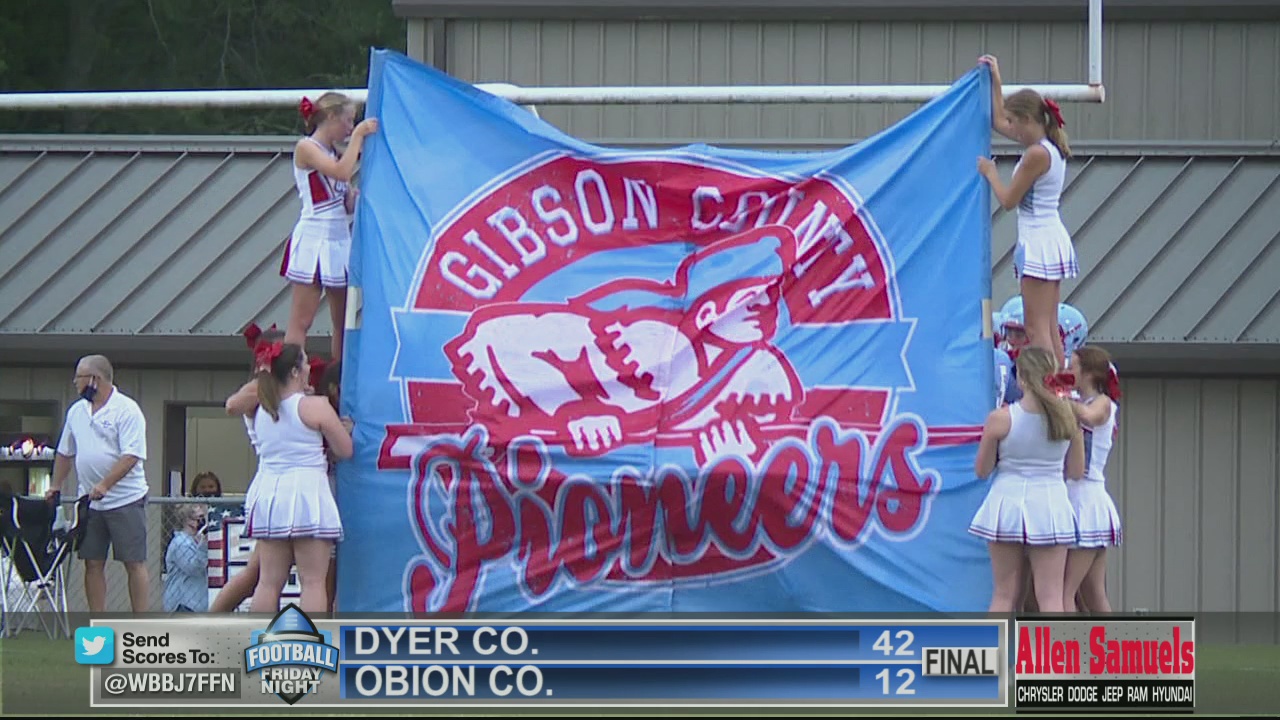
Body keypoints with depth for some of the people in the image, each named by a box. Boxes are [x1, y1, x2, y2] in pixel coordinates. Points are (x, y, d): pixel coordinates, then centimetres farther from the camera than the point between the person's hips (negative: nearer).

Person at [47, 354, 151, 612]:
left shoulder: (126, 410, -10)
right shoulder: (76, 412, 12)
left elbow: (131, 456, -18)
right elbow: (65, 453, 23)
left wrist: (105, 485, -25)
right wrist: (55, 487, 18)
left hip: (125, 500, -7)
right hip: (90, 502, 7)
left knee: (134, 563, -4)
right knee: (93, 564, 4)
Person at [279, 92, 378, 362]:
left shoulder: (335, 155, 17)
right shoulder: (306, 148, -5)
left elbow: (350, 205, 13)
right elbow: (342, 172, -21)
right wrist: (358, 135, -12)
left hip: (340, 239, 8)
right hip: (314, 237, -8)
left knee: (344, 322, 6)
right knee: (301, 322, -11)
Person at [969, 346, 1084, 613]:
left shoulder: (1000, 419, -11)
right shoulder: (1068, 418, -4)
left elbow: (982, 470, -2)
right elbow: (1076, 470, 5)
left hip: (1008, 500, -1)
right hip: (1051, 505, 1)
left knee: (1005, 594, 8)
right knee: (1051, 596, 2)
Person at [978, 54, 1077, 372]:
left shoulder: (1036, 154, -18)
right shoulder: (1048, 146, 10)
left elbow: (1008, 200, -12)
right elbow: (998, 123, 26)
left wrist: (990, 173, 4)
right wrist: (995, 82, 28)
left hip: (1039, 243, -10)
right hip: (1052, 239, 10)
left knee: (1037, 329, -10)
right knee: (1049, 329, 11)